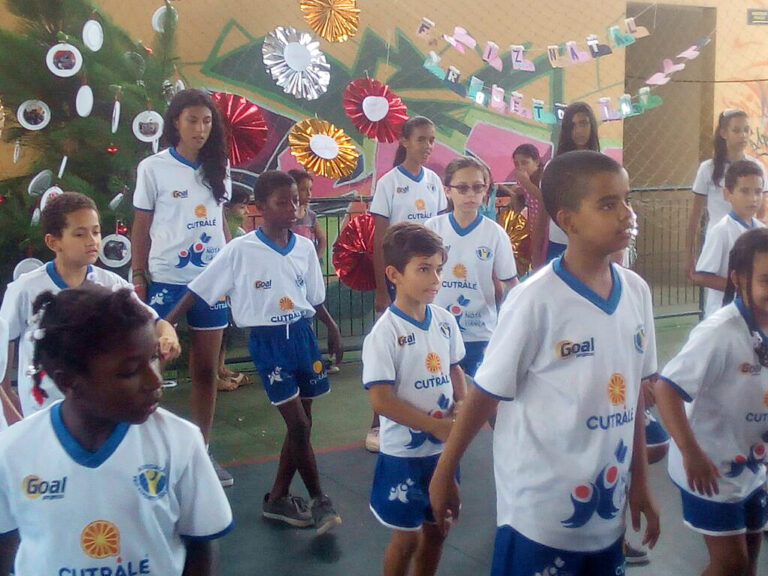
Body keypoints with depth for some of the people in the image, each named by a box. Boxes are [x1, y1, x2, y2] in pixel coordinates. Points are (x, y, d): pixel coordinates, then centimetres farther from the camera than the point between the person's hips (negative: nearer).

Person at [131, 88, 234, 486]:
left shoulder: (217, 169, 9)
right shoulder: (154, 168, -2)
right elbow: (141, 228, 0)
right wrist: (138, 278, -4)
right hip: (166, 280, -3)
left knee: (206, 369, 8)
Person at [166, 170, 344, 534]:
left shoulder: (304, 247, 3)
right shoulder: (241, 250, -10)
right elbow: (199, 290, -7)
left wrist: (332, 329, 13)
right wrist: (165, 325, -10)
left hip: (303, 335, 6)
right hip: (268, 341, -5)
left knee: (302, 424, 10)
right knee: (298, 425, -7)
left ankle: (277, 498, 24)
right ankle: (318, 500, 10)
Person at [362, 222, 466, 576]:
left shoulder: (445, 322, 0)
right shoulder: (385, 332, -19)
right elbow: (380, 400, -21)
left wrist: (462, 406, -5)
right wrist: (434, 425, -20)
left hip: (443, 448, 6)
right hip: (403, 452, -6)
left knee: (437, 528, 18)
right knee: (407, 536, 7)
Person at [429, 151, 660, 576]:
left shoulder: (636, 291, 0)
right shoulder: (536, 300, -18)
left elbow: (634, 391, 9)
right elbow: (485, 394, -10)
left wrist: (640, 480, 13)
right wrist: (444, 473, -4)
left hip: (608, 510, 6)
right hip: (539, 513, -5)